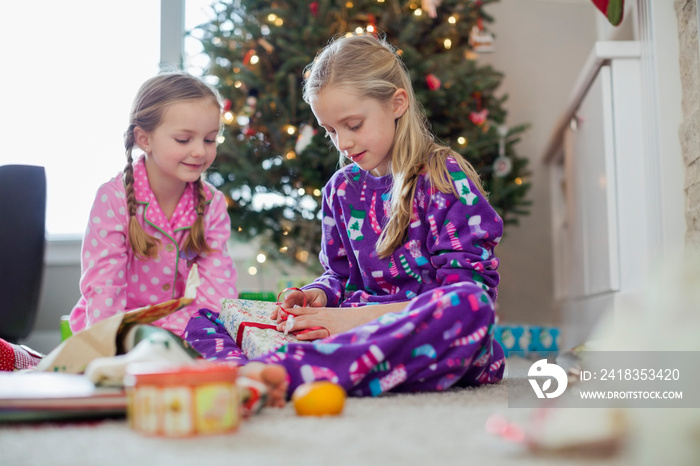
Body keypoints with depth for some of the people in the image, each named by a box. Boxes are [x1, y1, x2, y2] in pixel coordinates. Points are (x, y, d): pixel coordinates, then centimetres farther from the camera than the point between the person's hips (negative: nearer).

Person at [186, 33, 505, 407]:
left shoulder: (446, 179, -3)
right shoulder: (341, 189, 15)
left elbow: (467, 292, -12)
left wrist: (361, 316, -18)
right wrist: (316, 296, -1)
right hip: (357, 333, 5)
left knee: (469, 304, -41)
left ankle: (281, 369, -51)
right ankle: (243, 373, -43)